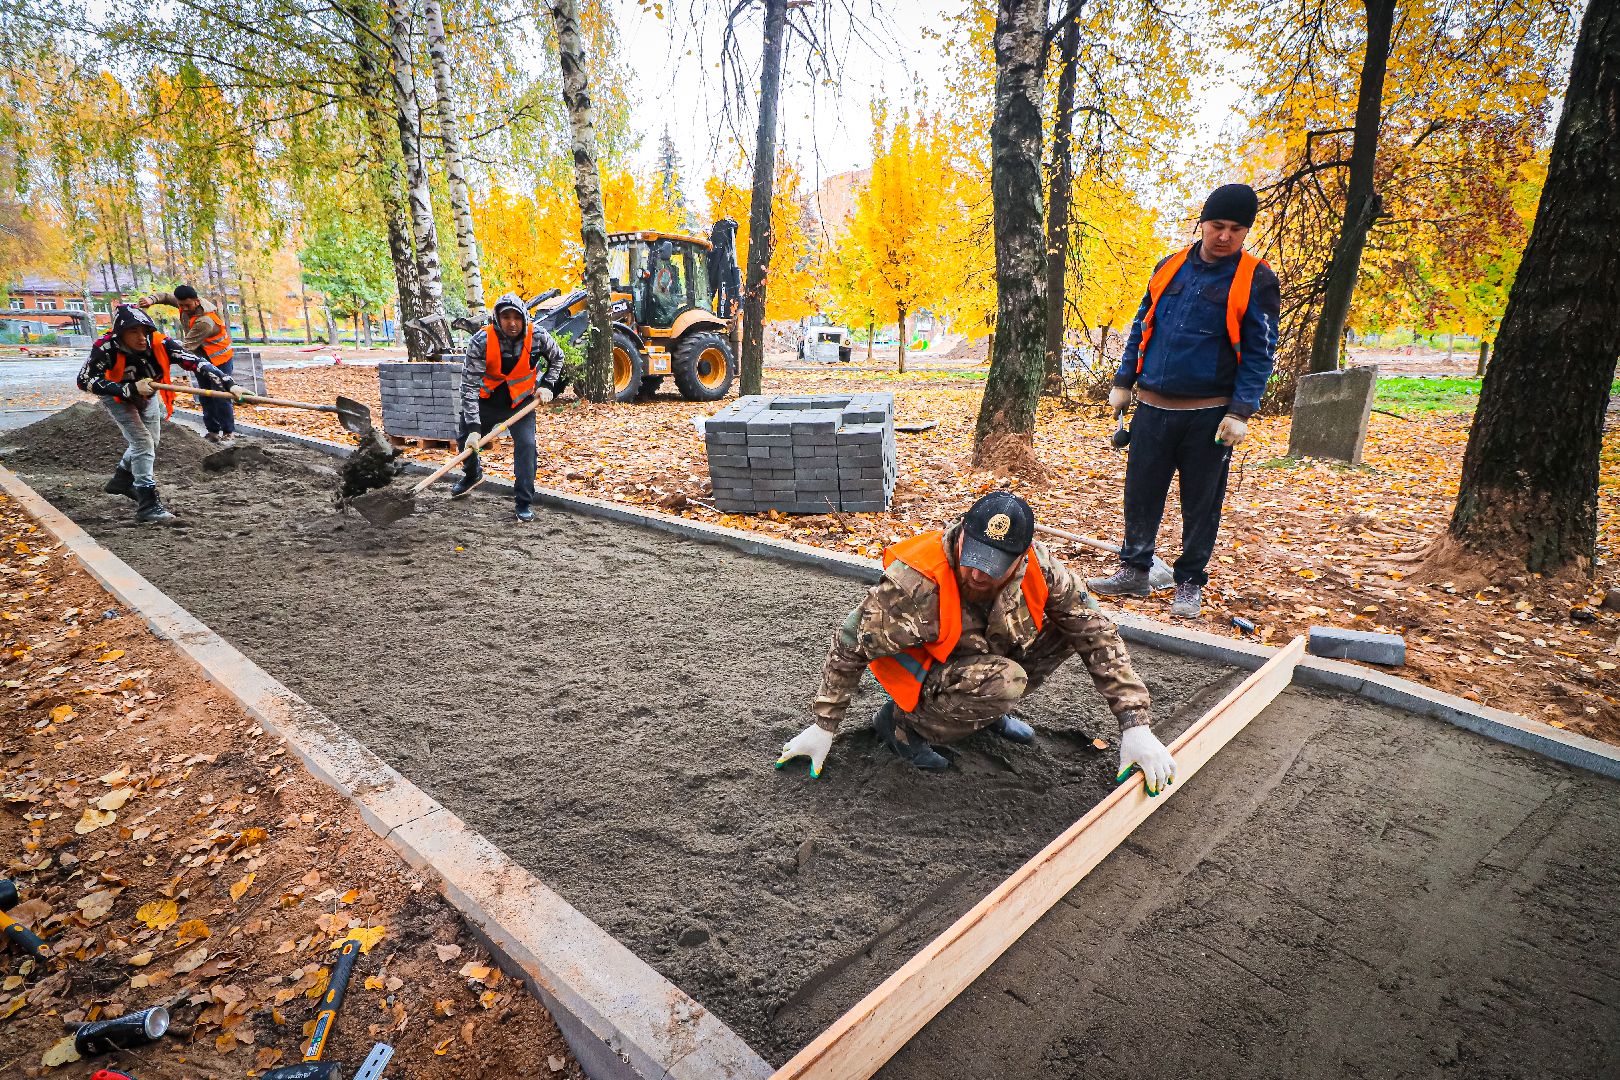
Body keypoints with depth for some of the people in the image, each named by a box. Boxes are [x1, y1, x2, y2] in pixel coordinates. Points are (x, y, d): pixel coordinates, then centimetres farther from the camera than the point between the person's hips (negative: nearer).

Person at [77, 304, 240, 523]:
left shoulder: (159, 343, -33)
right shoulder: (107, 348, -37)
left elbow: (196, 362, -39)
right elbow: (84, 380, -33)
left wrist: (229, 385, -52)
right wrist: (130, 389, -43)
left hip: (148, 394, 4)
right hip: (117, 397, -4)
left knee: (150, 442, 17)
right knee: (142, 442, -16)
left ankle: (122, 480, 44)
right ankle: (147, 504, -13)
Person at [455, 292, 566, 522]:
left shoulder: (537, 336, -20)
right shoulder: (481, 341, -26)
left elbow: (557, 357, 5)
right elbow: (469, 386, -27)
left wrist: (547, 385, -6)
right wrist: (473, 427, -32)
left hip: (520, 400, 0)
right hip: (486, 398, 1)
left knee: (526, 445, -17)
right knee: (467, 440, 12)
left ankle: (524, 504, -5)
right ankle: (472, 475, 48)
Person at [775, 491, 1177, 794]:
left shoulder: (1039, 567, -21)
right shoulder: (916, 584, -35)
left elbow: (1098, 637, -14)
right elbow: (851, 645, -23)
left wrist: (1135, 726, -19)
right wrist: (824, 727, -16)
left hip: (986, 663, 6)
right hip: (925, 678, -5)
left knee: (1071, 623, -10)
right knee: (1005, 682, -34)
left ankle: (988, 710, 7)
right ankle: (901, 722, -7)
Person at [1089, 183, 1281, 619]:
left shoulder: (1256, 279, -3)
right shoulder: (1170, 266, 8)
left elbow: (1260, 352, -5)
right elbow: (1141, 327, 15)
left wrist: (1241, 412, -14)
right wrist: (1123, 382, 10)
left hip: (1209, 414, -3)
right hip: (1153, 406, 3)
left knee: (1201, 503, 6)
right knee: (1141, 492, 7)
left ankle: (1189, 583, 18)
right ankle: (1134, 570, 21)